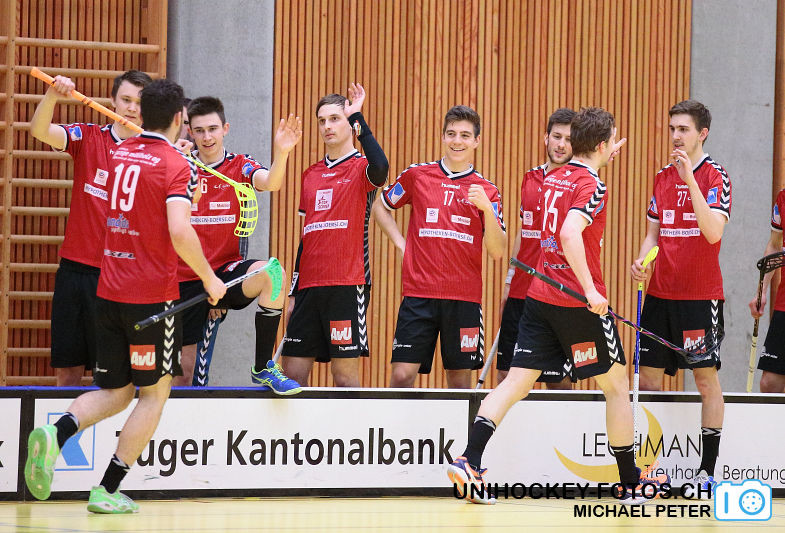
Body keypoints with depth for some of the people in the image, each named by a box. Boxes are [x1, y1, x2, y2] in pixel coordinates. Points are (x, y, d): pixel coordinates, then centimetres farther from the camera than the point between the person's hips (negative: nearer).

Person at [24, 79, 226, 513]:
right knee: (155, 392, 9)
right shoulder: (176, 166, -12)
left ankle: (56, 433, -13)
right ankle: (107, 490, 2)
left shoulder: (120, 153, 9)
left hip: (109, 292, 6)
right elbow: (179, 232, -24)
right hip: (152, 296, -6)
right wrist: (209, 278, -12)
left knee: (116, 391, 16)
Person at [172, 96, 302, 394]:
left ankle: (263, 367, -23)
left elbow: (270, 182, -20)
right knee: (185, 373, -4)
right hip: (186, 280, 1)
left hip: (227, 272, -1)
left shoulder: (239, 166, 1)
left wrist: (281, 153, -42)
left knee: (272, 272, -32)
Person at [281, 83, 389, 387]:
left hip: (347, 285, -6)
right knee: (293, 372, 3)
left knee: (345, 374, -5)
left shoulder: (361, 168, 0)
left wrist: (357, 117, -24)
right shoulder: (310, 175, 17)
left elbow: (379, 168, -27)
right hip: (310, 286, 6)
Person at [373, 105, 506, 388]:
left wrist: (487, 208, -14)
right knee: (402, 374, -8)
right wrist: (401, 244, 8)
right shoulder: (417, 175, 7)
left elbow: (497, 252, 0)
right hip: (419, 293, -1)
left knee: (460, 377, 4)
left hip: (465, 298, 1)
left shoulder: (487, 191, 7)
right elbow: (380, 207, 21)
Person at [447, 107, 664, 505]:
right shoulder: (592, 186, -13)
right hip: (579, 302, -7)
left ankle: (469, 461, -13)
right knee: (617, 384, 8)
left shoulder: (554, 178, 12)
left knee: (517, 381, 2)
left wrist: (603, 161, 36)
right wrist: (591, 291, -28)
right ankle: (631, 483, 14)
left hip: (540, 295, 7)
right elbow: (570, 235, -28)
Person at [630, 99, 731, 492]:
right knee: (648, 378, 4)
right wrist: (642, 261, -3)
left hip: (701, 295, -6)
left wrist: (690, 179, -25)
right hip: (660, 293, 6)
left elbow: (713, 232, -21)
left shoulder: (715, 176, -7)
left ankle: (707, 470, 4)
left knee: (706, 378, -1)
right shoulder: (663, 178, 12)